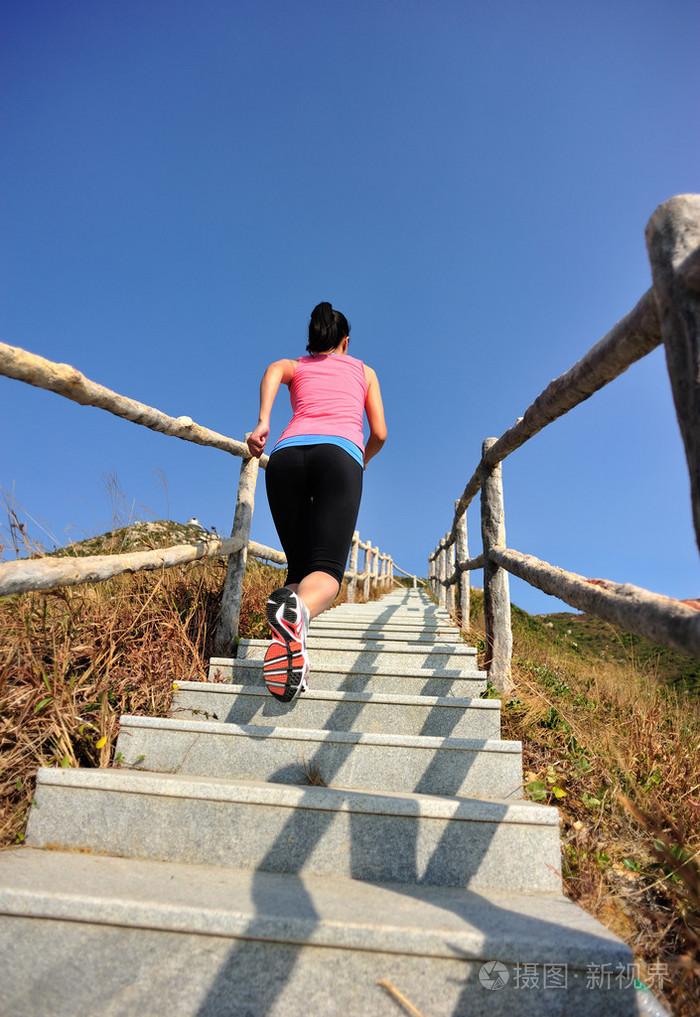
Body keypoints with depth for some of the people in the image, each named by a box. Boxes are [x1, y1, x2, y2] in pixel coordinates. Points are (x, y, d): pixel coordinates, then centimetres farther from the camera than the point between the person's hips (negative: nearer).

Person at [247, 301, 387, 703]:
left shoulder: (296, 366, 32)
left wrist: (263, 422, -6)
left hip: (288, 452, 2)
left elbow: (273, 370, 6)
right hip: (340, 451, -2)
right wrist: (363, 460, 44)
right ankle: (298, 610, -50)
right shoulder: (364, 371, 33)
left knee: (300, 566, 9)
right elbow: (379, 434, 25)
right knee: (327, 569, -18)